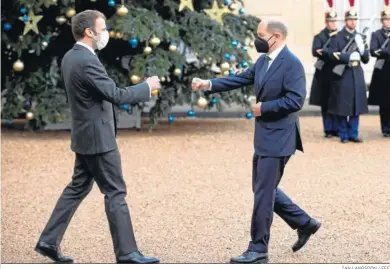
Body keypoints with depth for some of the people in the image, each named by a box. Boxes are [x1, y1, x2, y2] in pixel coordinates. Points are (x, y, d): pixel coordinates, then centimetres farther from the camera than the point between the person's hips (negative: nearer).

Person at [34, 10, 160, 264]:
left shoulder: (71, 57, 9)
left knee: (77, 188, 16)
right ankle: (127, 252, 1)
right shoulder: (87, 61, -22)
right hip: (98, 138, -10)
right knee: (116, 193, -3)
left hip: (86, 136, 10)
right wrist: (147, 86, -11)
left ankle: (49, 241, 18)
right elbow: (116, 95, -23)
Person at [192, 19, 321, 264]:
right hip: (265, 137, 10)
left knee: (263, 194, -4)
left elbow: (296, 100, -24)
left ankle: (258, 250, 5)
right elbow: (240, 79, 9)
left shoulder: (292, 64, -18)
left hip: (278, 139, -10)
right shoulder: (263, 61, 10)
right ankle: (305, 223, 29)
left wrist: (263, 108, -17)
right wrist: (209, 84, -2)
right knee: (263, 189, 17)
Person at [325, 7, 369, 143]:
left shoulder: (360, 37, 13)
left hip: (357, 75, 5)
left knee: (356, 105, 4)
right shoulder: (337, 37, -2)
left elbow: (366, 59, 11)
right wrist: (349, 57, -17)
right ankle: (343, 135, 7)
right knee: (342, 106, -1)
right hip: (342, 75, -4)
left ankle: (353, 134, 11)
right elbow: (331, 55, -12)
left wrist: (362, 49, -9)